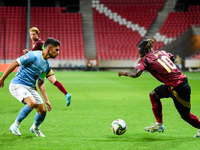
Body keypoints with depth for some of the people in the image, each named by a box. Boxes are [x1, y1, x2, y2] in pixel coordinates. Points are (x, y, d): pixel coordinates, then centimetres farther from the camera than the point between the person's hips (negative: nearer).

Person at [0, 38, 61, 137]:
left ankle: (35, 128, 32)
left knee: (43, 111, 0)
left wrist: (46, 100, 15)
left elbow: (40, 83, 19)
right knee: (32, 103, -31)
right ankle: (15, 126, -11)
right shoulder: (34, 56, -16)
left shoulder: (47, 65, 10)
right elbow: (14, 64, -13)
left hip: (30, 88, 8)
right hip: (17, 85, -8)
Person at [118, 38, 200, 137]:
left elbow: (136, 74, -25)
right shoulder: (161, 52, 11)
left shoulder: (145, 59, -11)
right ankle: (159, 124, 20)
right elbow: (172, 58, 30)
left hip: (179, 88, -9)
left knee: (185, 115, 7)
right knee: (154, 95, 15)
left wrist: (123, 73, -7)